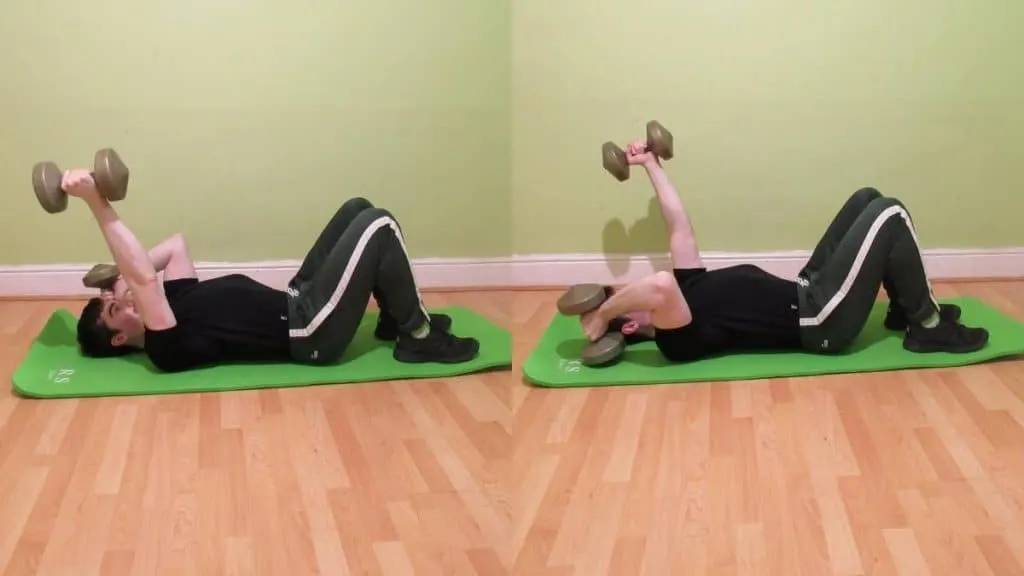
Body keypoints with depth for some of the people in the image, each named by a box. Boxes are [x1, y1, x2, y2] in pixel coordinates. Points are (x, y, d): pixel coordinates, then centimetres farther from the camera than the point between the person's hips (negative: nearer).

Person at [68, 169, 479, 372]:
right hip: (312, 332, -10)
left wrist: (124, 270, 6)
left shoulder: (175, 304, 10)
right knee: (378, 225, -15)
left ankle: (396, 319, 20)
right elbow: (143, 278, -32)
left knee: (358, 209, 12)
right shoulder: (166, 348, -18)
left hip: (297, 302, 10)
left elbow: (177, 245, 20)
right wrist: (97, 204, -36)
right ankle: (419, 337, -2)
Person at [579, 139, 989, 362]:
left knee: (867, 200, 12)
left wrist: (652, 166, 12)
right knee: (889, 214, -12)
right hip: (822, 322, -10)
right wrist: (600, 316, -32)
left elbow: (677, 224, 10)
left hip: (806, 294, 10)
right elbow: (660, 285, -45)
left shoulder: (687, 292, 7)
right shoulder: (677, 339, -21)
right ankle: (928, 326, 2)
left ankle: (904, 311, 20)